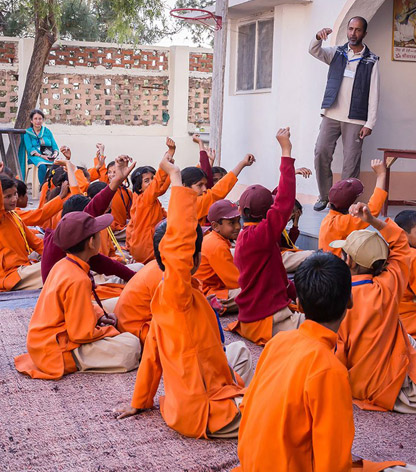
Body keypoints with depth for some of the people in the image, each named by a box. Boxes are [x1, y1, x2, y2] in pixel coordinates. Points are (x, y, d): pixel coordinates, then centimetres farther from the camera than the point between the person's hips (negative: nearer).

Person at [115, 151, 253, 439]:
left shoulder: (165, 300, 4)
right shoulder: (176, 293, -22)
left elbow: (152, 353, 12)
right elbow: (178, 242, -38)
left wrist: (140, 402, 23)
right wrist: (176, 179, -34)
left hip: (184, 409, 9)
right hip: (202, 415, -9)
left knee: (239, 350, 28)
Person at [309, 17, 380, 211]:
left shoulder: (371, 61, 3)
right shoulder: (336, 53, 10)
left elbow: (373, 94, -1)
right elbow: (314, 51, -7)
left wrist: (369, 123, -8)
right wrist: (318, 37, -30)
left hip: (355, 119, -2)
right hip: (331, 115, 2)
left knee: (351, 161, -4)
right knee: (321, 153, -4)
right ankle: (324, 197, 9)